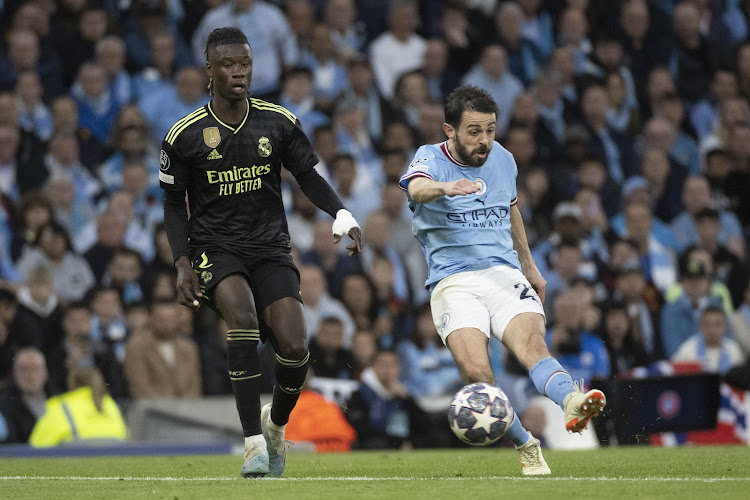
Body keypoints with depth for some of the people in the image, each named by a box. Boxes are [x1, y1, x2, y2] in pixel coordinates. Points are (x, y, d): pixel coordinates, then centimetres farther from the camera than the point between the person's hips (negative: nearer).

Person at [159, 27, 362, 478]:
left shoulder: (278, 122, 2)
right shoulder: (185, 135, -1)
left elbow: (309, 176, 10)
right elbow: (174, 203, 8)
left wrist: (343, 216, -9)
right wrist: (182, 263, -4)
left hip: (270, 247, 2)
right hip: (215, 247, -2)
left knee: (295, 348, -16)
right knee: (242, 311, -34)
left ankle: (277, 424, 20)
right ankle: (255, 443, -32)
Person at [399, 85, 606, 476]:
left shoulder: (502, 159, 13)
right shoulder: (431, 158, -3)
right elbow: (417, 188, -28)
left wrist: (529, 266, 38)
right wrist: (446, 187, -51)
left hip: (505, 274, 3)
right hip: (453, 281, -3)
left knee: (533, 345, -27)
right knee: (475, 371, -25)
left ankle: (571, 402, -55)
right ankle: (526, 447, -9)